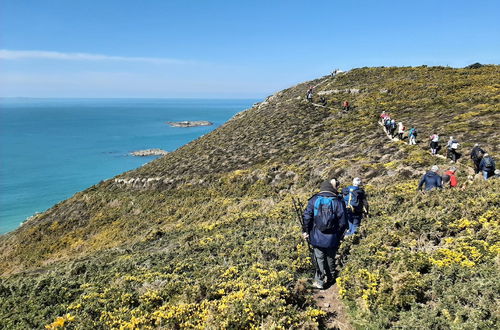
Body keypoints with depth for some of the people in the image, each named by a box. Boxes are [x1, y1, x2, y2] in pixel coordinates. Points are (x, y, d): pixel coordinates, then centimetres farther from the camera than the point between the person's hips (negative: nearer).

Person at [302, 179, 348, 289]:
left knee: (319, 259, 10)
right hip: (332, 239, 0)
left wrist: (305, 231, 8)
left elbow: (307, 217, -4)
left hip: (317, 237, 0)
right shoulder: (338, 202, -7)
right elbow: (343, 222, -3)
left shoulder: (314, 200, -5)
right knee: (330, 258, 18)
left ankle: (319, 281, 16)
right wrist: (339, 236, 10)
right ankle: (330, 278, 35)